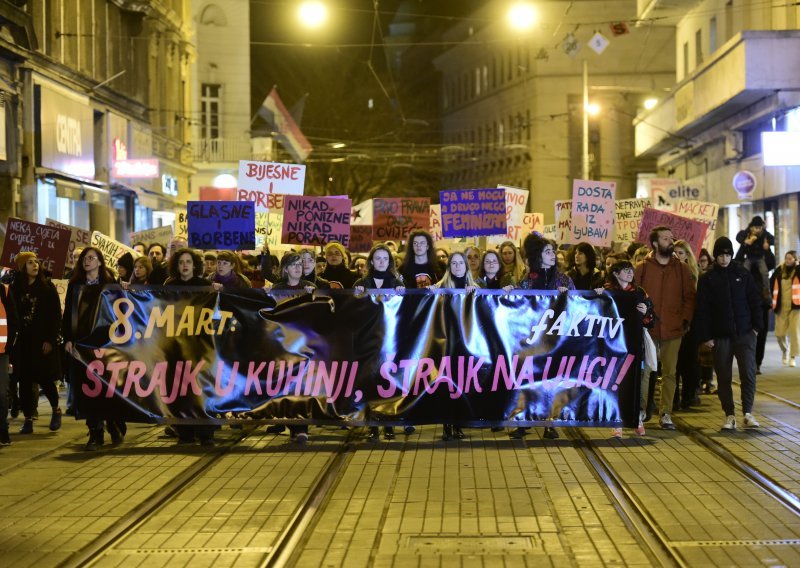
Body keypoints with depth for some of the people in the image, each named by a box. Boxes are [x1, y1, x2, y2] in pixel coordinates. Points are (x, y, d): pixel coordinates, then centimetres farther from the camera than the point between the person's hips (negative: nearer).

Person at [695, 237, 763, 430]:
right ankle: (729, 415, 12)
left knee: (748, 373, -7)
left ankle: (748, 412, 3)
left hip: (745, 333, 0)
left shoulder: (743, 274, 4)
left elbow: (754, 301, 7)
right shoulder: (707, 279, 1)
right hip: (720, 336, 0)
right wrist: (705, 336, -6)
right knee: (724, 378, 4)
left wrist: (756, 326, 0)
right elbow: (702, 310, 0)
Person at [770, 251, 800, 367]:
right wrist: (771, 300, 5)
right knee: (780, 333, 3)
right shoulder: (779, 271, 4)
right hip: (781, 307, 3)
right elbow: (771, 285, 9)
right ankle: (785, 350, 32)